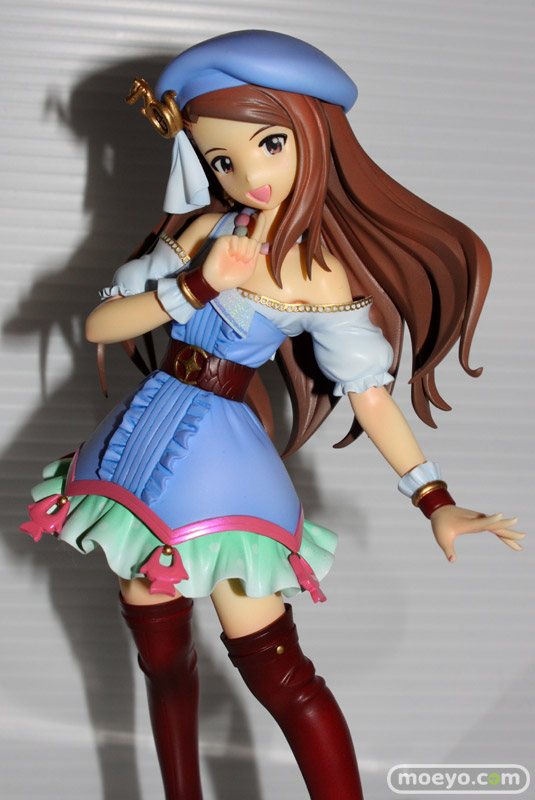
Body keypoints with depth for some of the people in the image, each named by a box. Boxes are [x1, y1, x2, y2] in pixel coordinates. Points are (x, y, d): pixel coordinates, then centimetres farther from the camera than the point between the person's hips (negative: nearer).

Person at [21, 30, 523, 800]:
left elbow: (369, 391, -8)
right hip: (147, 439, 5)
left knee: (270, 662, -7)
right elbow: (99, 323, -1)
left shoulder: (322, 274, -12)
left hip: (222, 457, -5)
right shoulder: (200, 231, 1)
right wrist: (199, 286, -15)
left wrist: (435, 500, -13)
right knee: (158, 648, 14)